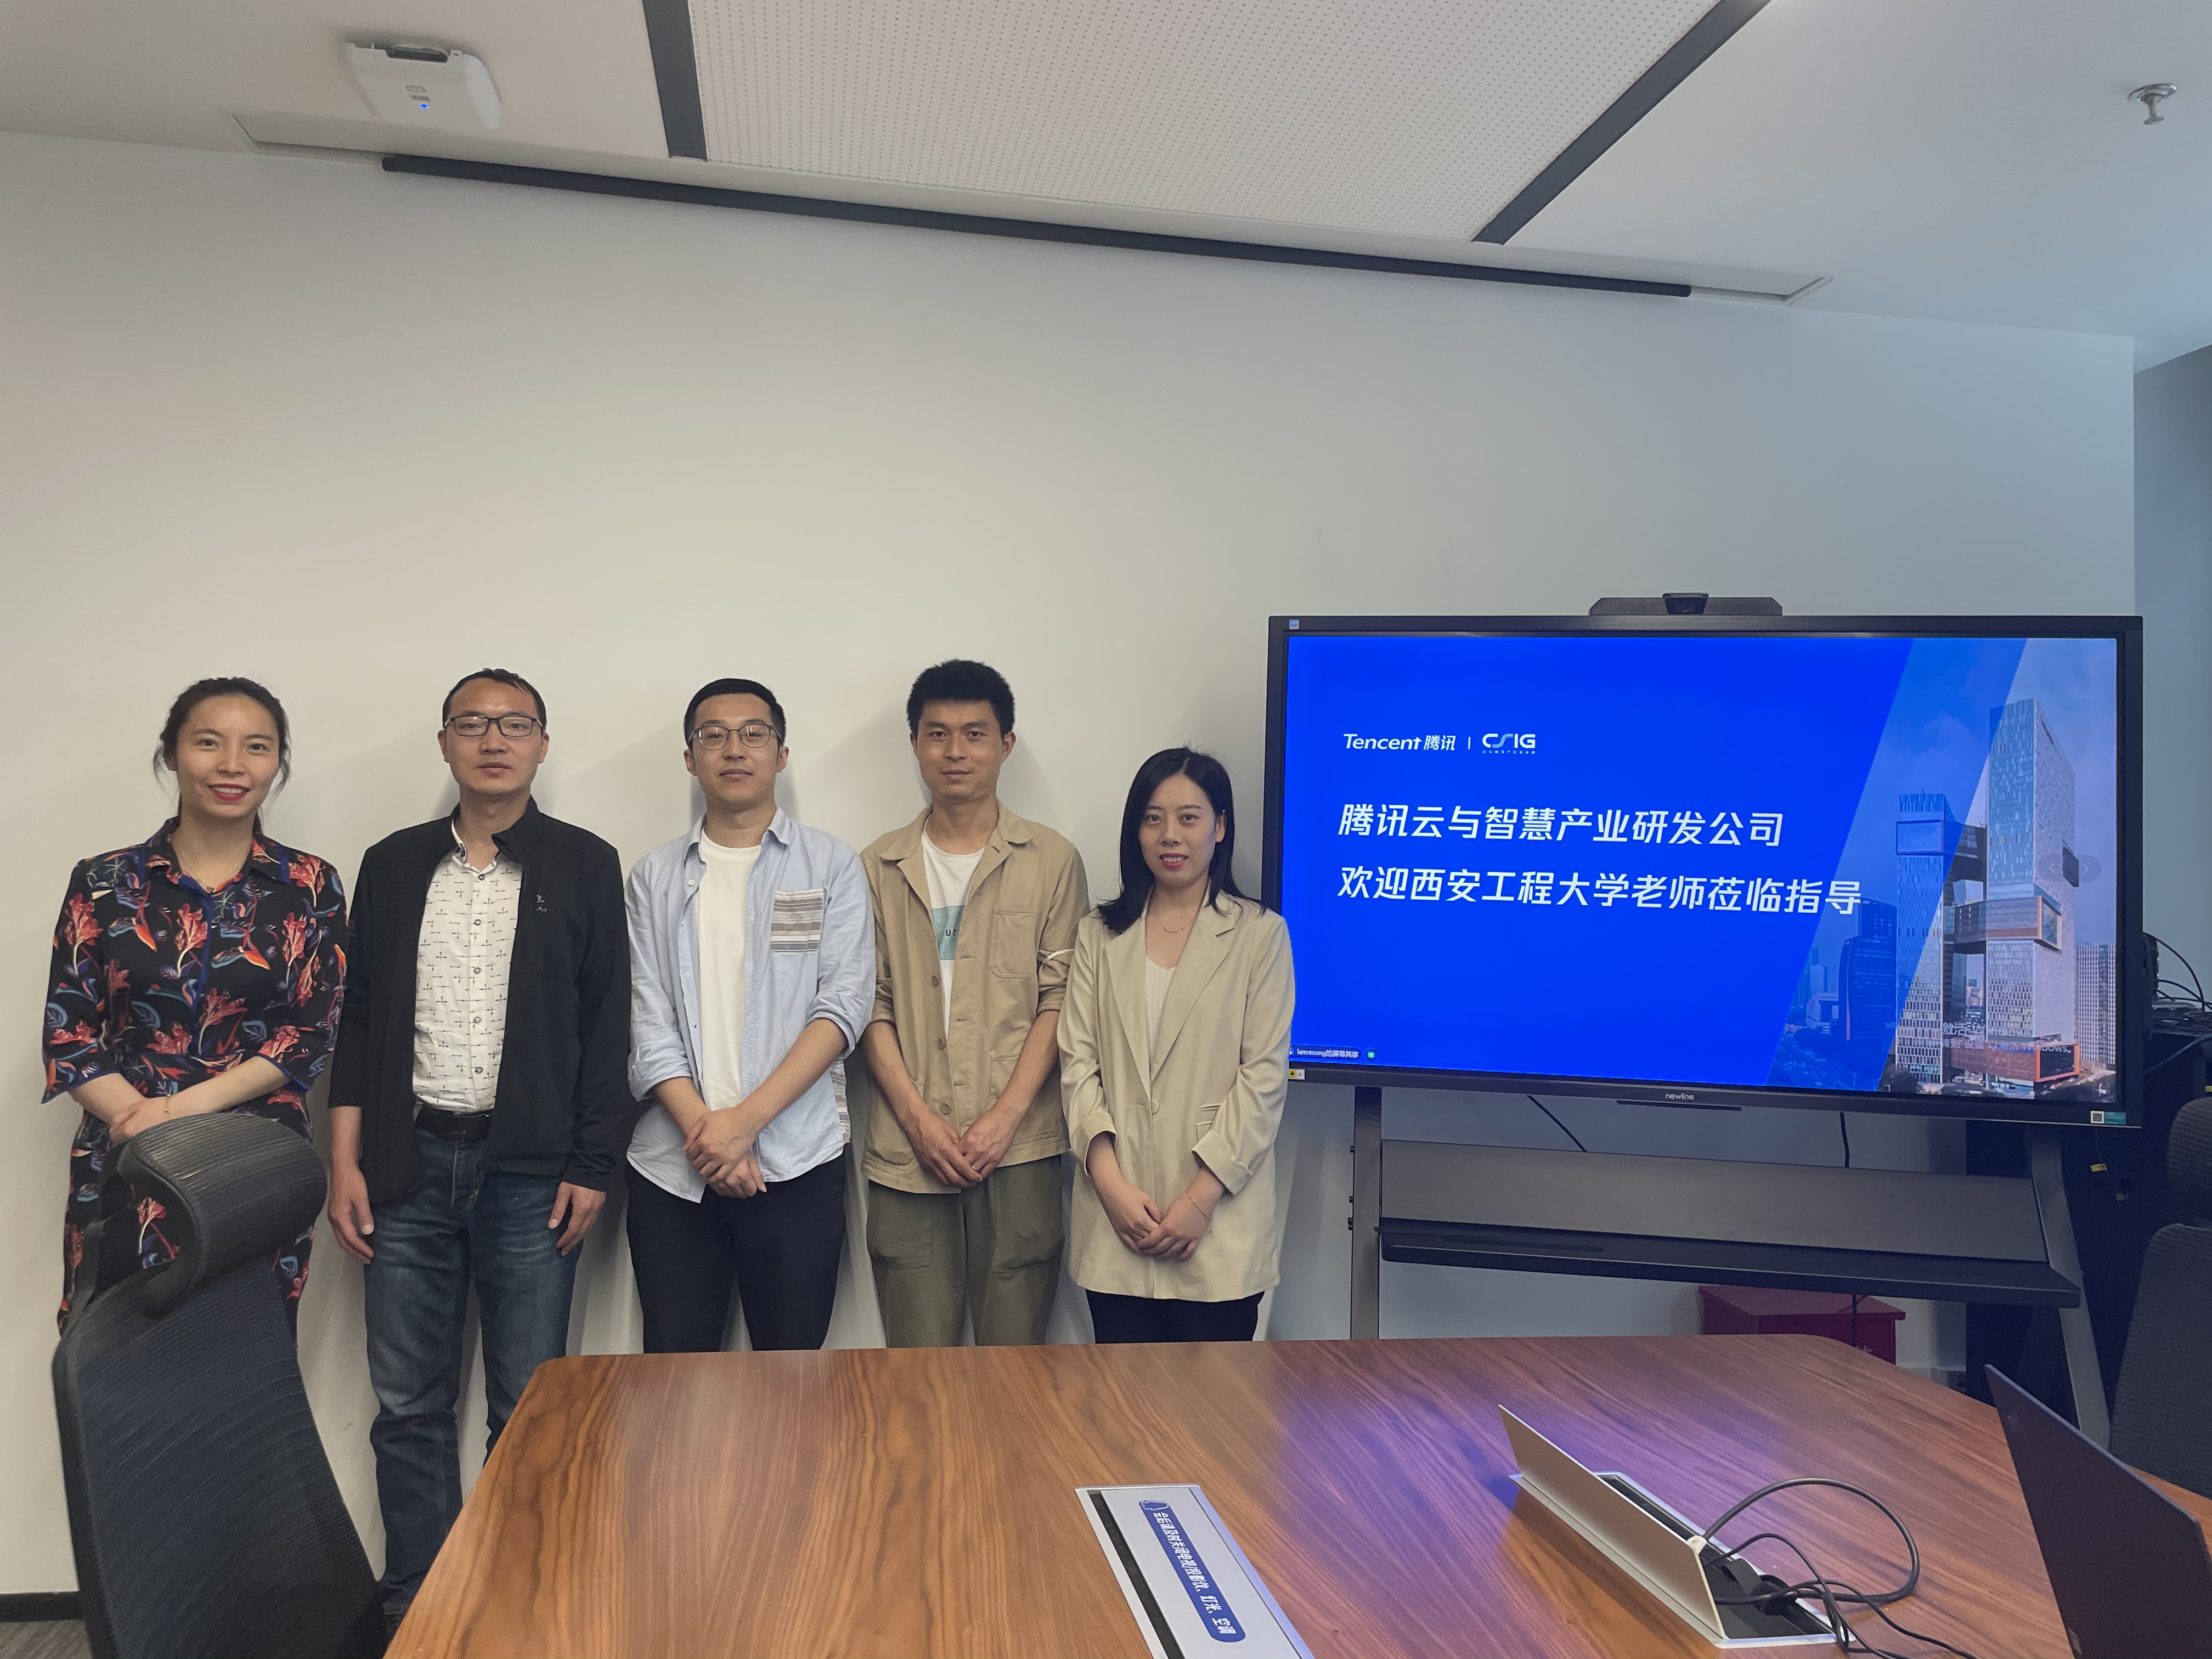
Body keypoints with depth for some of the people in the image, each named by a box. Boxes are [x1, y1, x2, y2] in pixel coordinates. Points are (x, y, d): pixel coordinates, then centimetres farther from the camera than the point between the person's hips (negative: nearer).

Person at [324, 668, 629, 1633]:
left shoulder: (583, 866, 2)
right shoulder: (394, 865, 9)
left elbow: (606, 1024, -1)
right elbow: (358, 1020, 10)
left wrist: (589, 1166, -5)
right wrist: (346, 1164, 4)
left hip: (529, 1172, -2)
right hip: (409, 1163, 3)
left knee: (529, 1407, 5)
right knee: (408, 1404, 9)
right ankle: (415, 1609, 24)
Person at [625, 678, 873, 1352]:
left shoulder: (832, 865, 4)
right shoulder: (656, 876, 10)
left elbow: (842, 1006, -6)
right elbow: (647, 1020, 2)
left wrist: (746, 1119, -14)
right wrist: (701, 1128, -11)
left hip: (797, 1163, -1)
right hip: (674, 1163, 2)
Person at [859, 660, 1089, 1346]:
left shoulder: (1052, 860, 5)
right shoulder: (880, 867, 10)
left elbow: (1060, 1000, 0)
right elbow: (871, 1006, 6)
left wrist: (1004, 1118, -9)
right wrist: (920, 1119, -6)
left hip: (1019, 1147, -1)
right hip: (906, 1154, 1)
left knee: (1015, 1356, 4)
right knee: (918, 1362, 5)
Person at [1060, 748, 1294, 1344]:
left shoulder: (1260, 934, 1)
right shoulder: (1100, 935, 10)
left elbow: (1264, 1077, -4)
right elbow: (1078, 1063, 4)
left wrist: (1200, 1199, -11)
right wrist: (1112, 1185, -8)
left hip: (1220, 1230, -2)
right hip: (1116, 1228, 2)